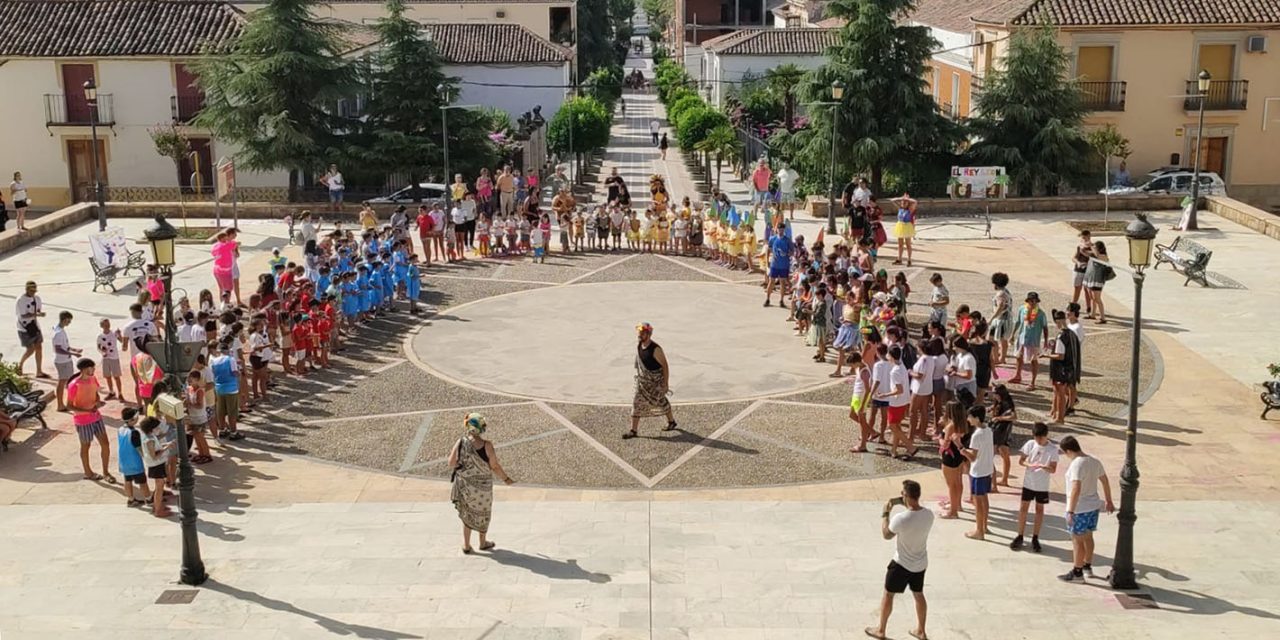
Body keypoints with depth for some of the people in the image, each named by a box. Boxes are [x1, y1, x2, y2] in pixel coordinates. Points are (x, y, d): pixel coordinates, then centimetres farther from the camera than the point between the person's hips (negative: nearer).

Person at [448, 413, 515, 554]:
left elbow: (451, 464, -11)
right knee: (482, 513, 21)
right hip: (482, 486, -2)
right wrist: (506, 479, -1)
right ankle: (483, 542, 38)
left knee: (467, 513, 22)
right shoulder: (486, 445, -21)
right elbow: (495, 467, -16)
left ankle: (466, 545, 25)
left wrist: (452, 454, 10)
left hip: (464, 485, 2)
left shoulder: (460, 443, -14)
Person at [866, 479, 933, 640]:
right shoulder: (929, 514, -13)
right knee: (919, 595, 23)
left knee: (888, 595, 14)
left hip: (902, 564, -5)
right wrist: (905, 505, 4)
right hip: (921, 563, 5)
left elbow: (886, 535, -12)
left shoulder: (900, 518, -31)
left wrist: (885, 514, -1)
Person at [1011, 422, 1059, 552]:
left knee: (1039, 510, 10)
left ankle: (1035, 538, 20)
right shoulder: (1030, 444, -7)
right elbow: (1020, 461, -3)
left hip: (1042, 486, -2)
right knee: (1023, 508, 6)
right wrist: (1029, 465, -23)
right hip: (1028, 483, 2)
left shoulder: (1053, 449, -13)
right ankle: (1020, 537, 16)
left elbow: (1053, 469, -12)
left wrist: (1043, 466, -32)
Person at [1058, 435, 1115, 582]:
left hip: (1080, 509, -8)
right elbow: (1105, 481, 14)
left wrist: (1070, 511, -30)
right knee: (1088, 537, 21)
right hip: (1094, 506, 8)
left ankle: (1077, 573, 9)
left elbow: (1076, 488, -30)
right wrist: (1109, 501, 25)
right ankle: (1087, 567, 33)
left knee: (1077, 540, 2)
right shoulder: (1094, 461, 4)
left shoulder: (1077, 464, -23)